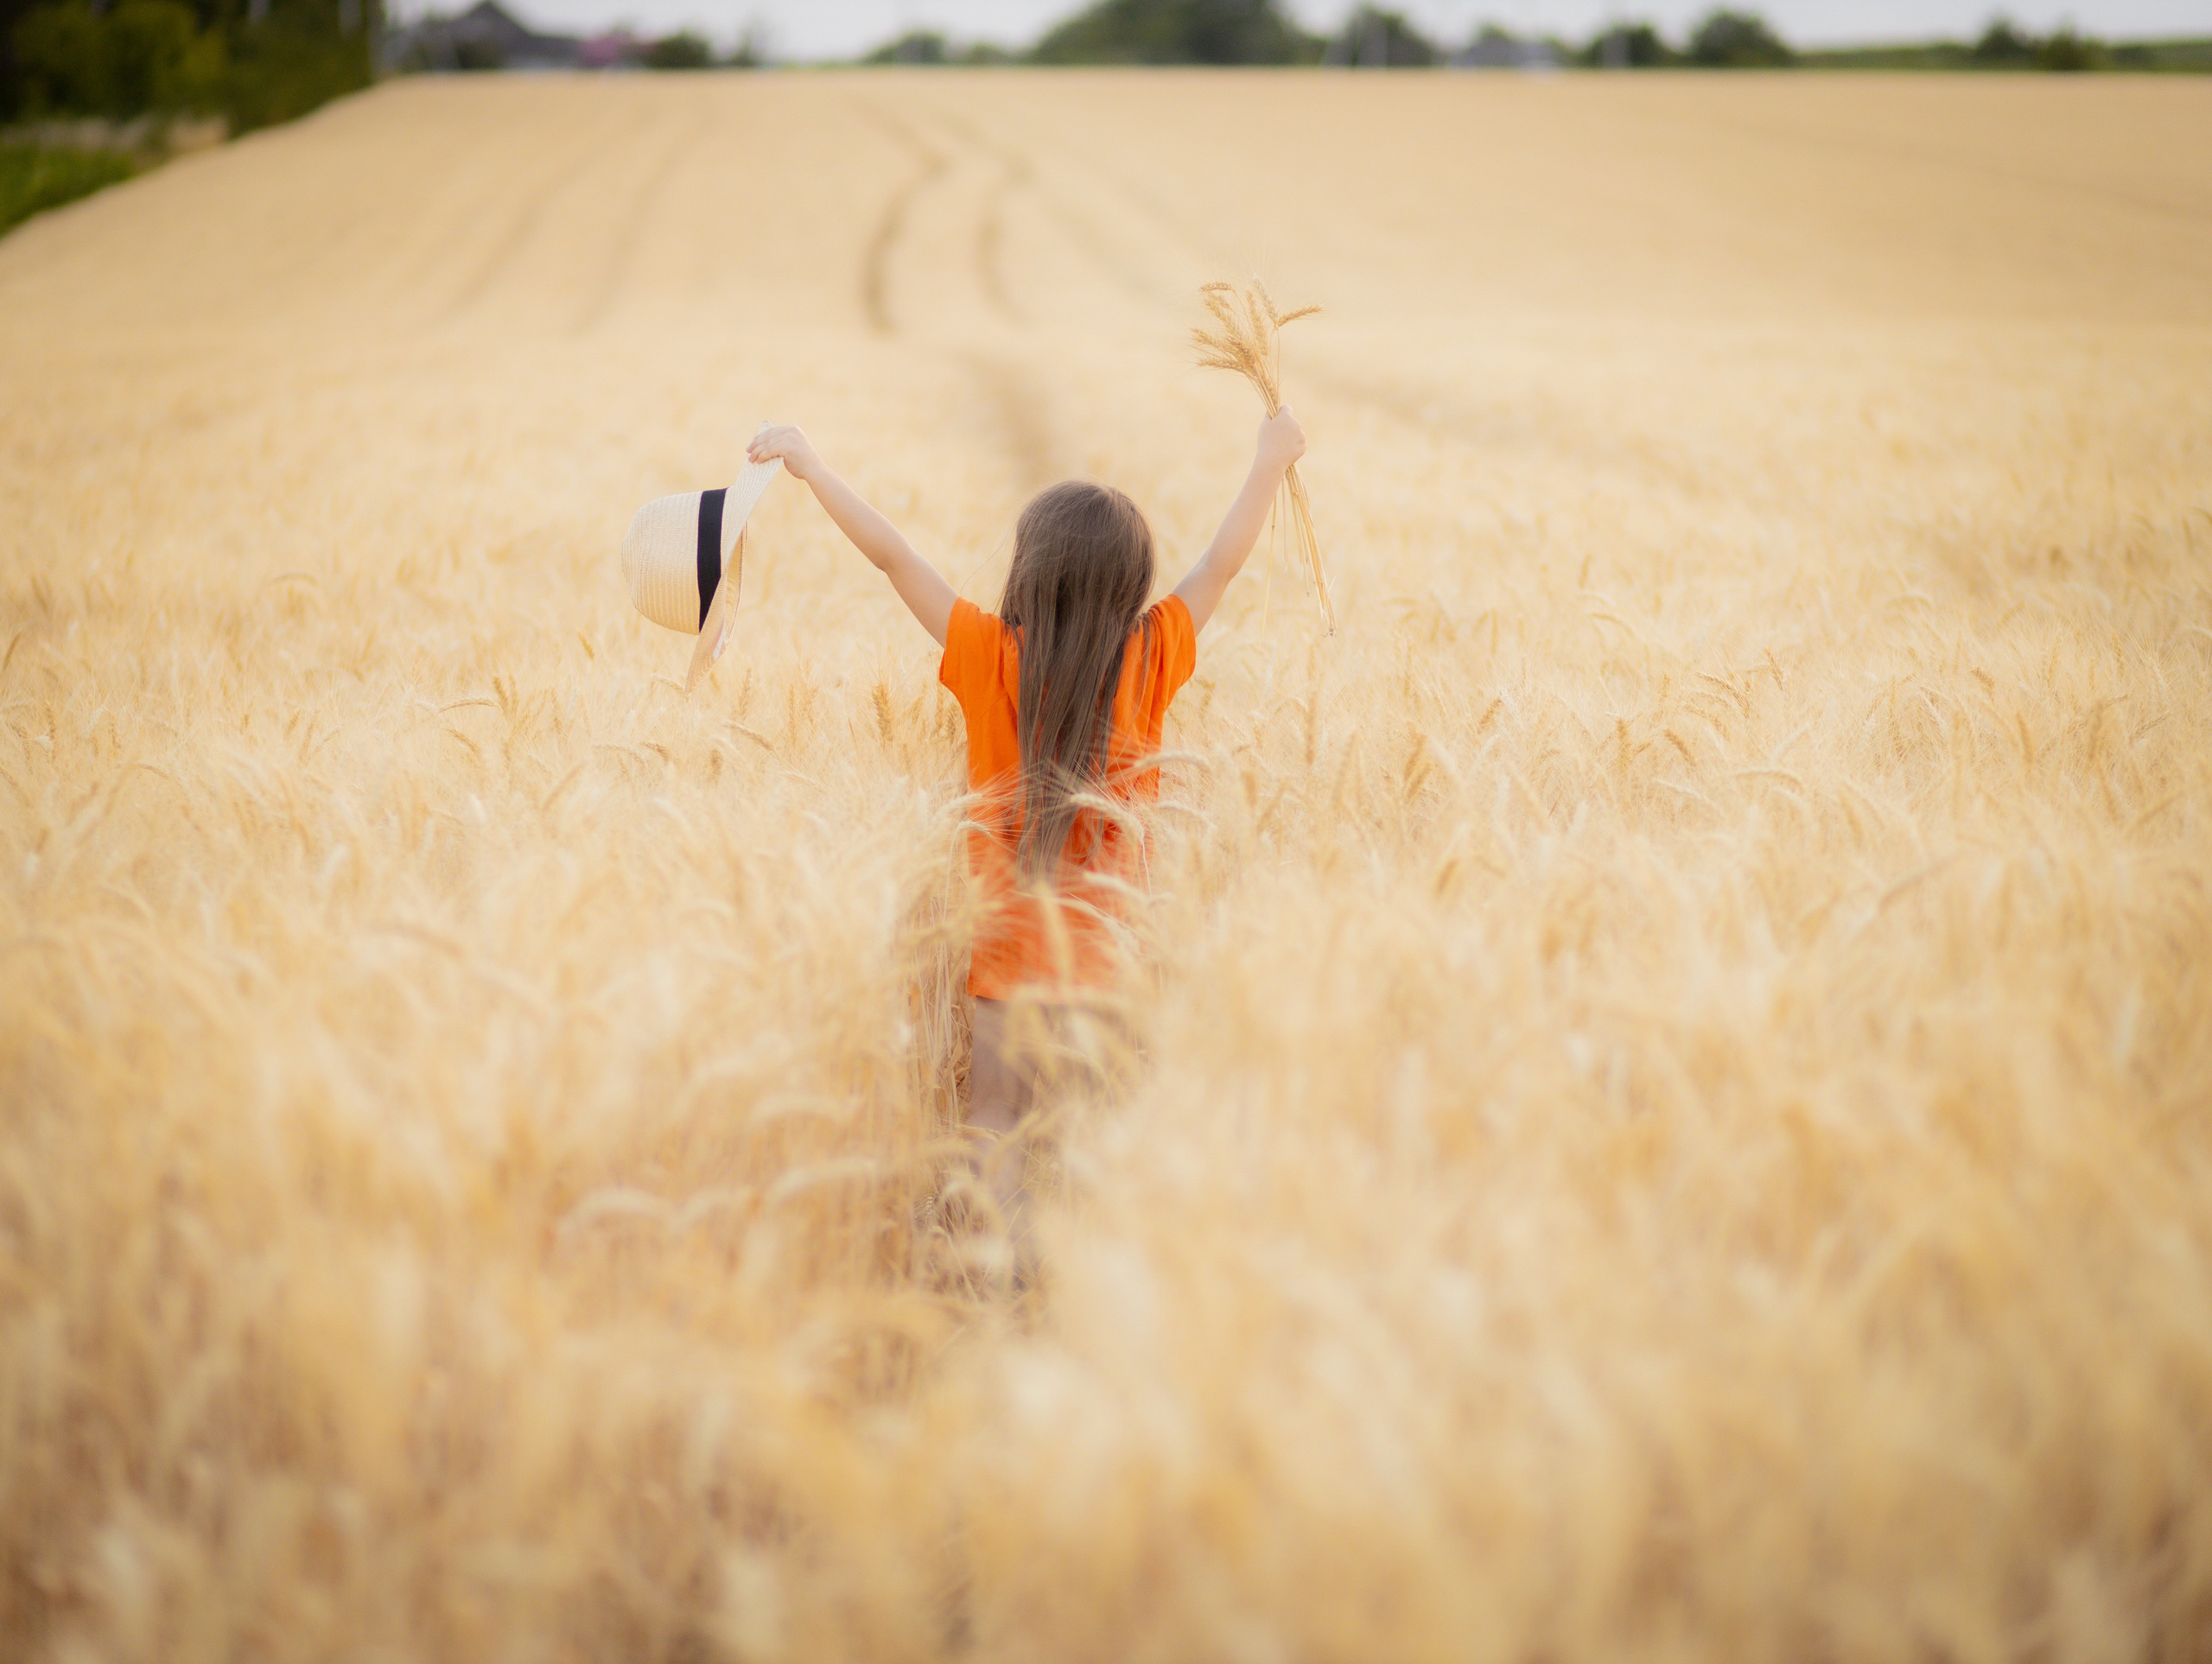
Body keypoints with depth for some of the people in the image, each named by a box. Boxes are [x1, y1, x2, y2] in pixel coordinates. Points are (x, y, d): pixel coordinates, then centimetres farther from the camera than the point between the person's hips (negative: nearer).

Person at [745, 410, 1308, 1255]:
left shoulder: (993, 658, -13)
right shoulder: (1148, 661, -9)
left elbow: (893, 557, -9)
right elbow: (1221, 562, 3)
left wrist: (808, 463, 0)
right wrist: (1271, 461, 15)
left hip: (1015, 932, -2)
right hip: (1114, 939, 2)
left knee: (996, 1114, 7)